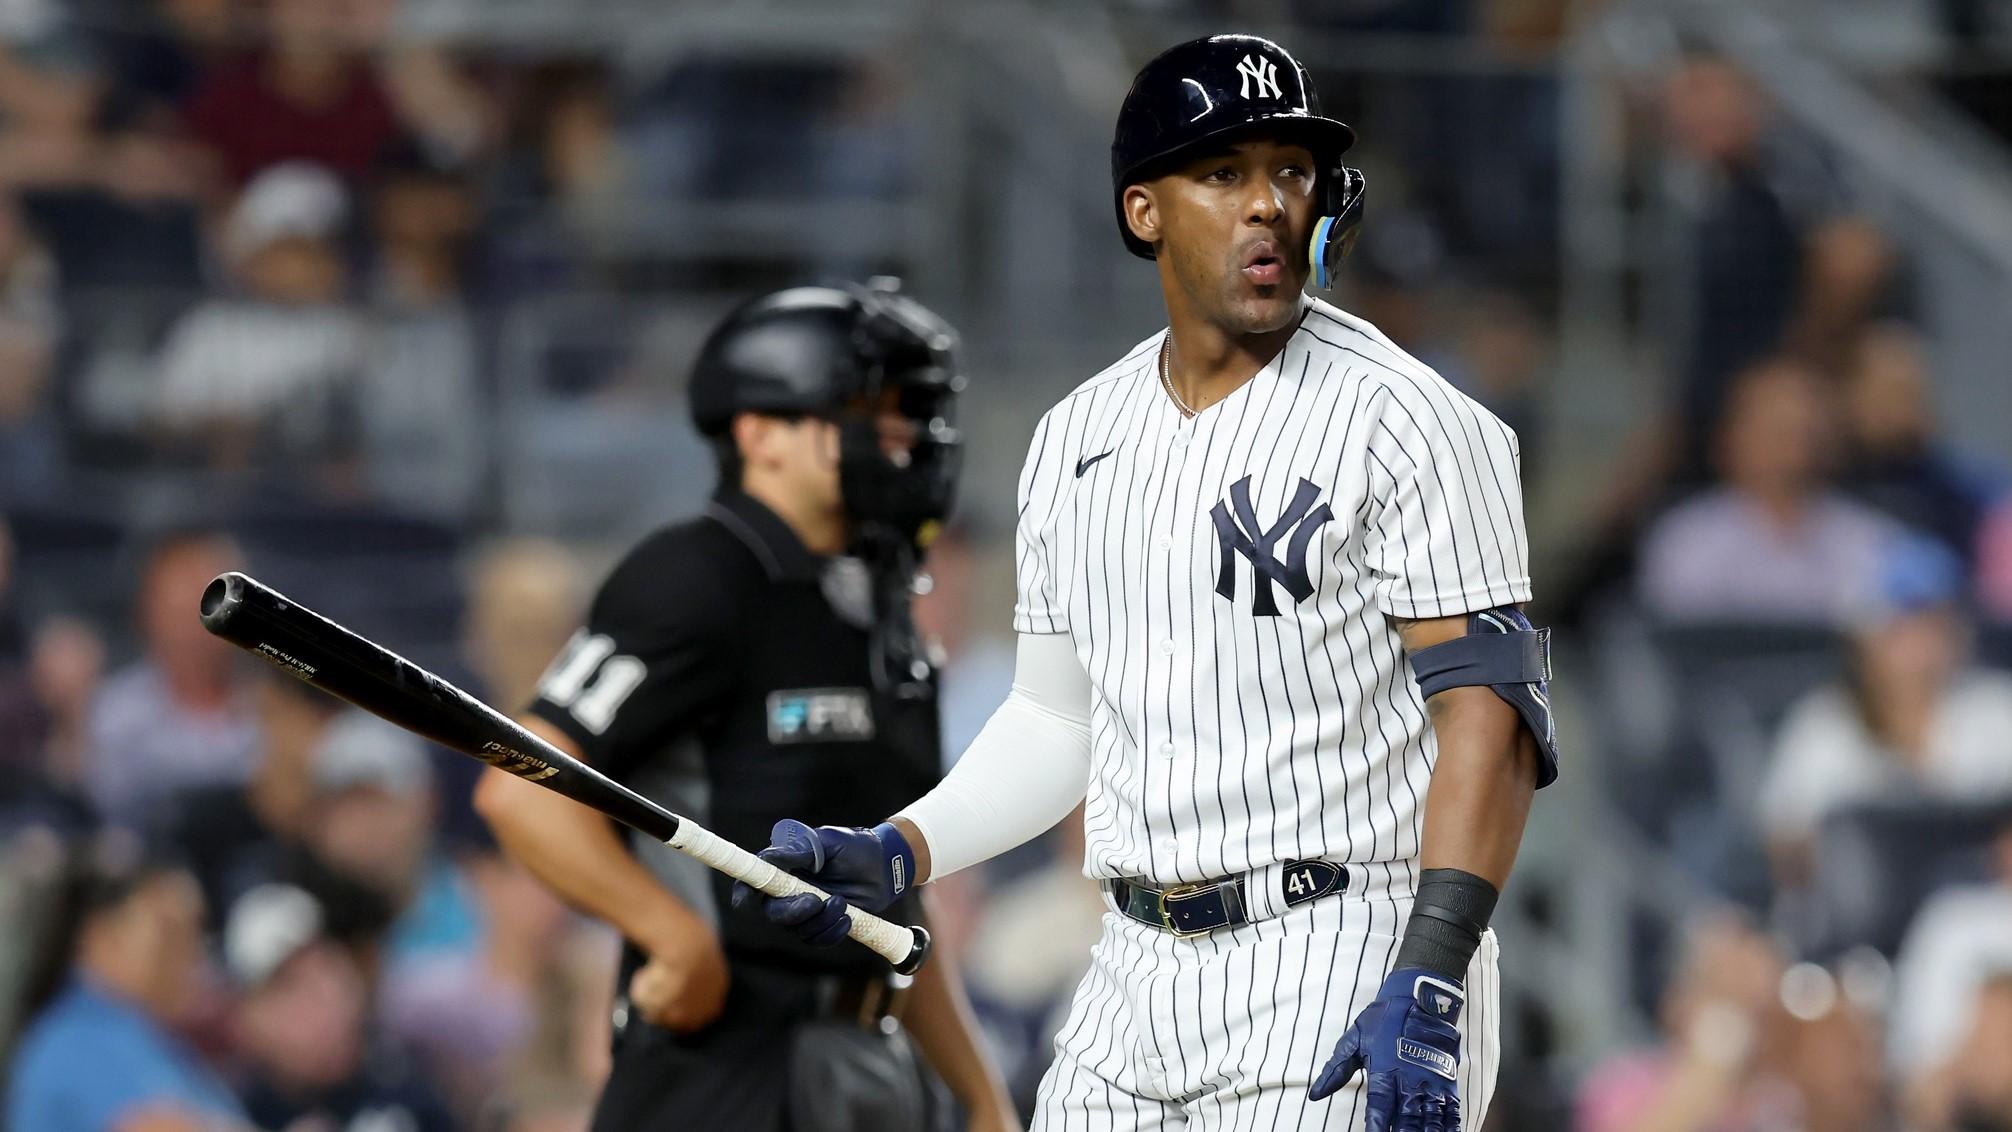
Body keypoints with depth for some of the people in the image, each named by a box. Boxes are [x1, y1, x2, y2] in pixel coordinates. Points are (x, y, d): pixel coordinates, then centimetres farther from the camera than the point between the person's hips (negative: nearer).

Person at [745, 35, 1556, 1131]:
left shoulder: (1406, 422, -7)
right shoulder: (1074, 440, 12)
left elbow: (1487, 711, -13)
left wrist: (1429, 985, -22)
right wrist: (897, 855, 5)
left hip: (1346, 977, -6)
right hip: (1134, 987, 6)